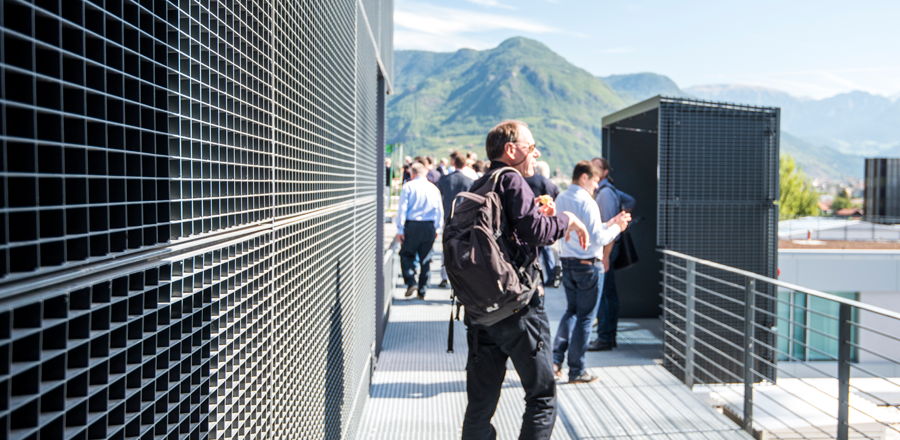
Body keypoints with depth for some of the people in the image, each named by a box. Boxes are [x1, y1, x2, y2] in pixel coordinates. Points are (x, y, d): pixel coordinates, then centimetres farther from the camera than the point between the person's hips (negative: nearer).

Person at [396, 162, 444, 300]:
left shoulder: (408, 186, -4)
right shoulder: (434, 188, 7)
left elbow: (402, 209, -7)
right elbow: (440, 210, 8)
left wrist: (400, 229, -4)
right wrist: (438, 228, 16)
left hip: (411, 226, -3)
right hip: (429, 227, 3)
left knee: (406, 255, 10)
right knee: (425, 259, 10)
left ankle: (411, 283, -6)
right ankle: (422, 291, 13)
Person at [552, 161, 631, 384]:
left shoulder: (561, 200, 9)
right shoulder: (587, 202, -16)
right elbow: (598, 239, -18)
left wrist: (609, 224, 15)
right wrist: (616, 228, -3)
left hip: (567, 263, 7)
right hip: (589, 265, -7)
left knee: (571, 311, 20)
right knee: (585, 317, 3)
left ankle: (555, 359, 8)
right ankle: (576, 371, 10)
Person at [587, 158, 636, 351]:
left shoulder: (605, 193, -15)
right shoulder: (605, 190, 15)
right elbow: (629, 201, 31)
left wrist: (605, 255, -23)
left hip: (603, 248, -10)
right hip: (602, 248, 10)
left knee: (600, 294, -8)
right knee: (609, 293, 12)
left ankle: (604, 338, -5)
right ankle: (609, 336, 18)